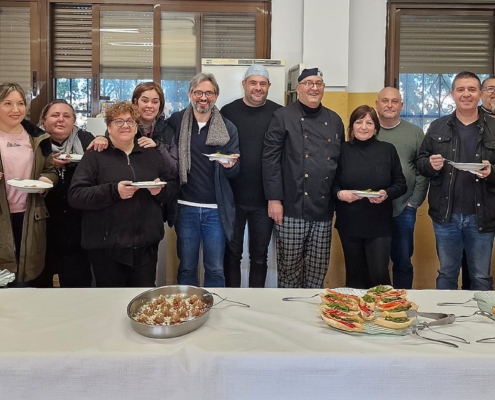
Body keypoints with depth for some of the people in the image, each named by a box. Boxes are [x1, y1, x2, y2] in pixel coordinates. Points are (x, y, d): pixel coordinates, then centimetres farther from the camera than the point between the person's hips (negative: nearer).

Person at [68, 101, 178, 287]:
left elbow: (172, 186, 14)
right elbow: (75, 195, -10)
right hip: (107, 245, -3)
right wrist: (113, 191, -22)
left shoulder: (151, 154, 12)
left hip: (146, 243, 4)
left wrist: (160, 189, -9)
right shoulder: (95, 156, -2)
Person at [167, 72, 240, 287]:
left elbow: (235, 171, 3)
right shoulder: (176, 122, 2)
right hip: (186, 207, 0)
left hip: (216, 209, 0)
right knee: (186, 268, 12)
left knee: (215, 269, 8)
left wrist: (230, 166, -19)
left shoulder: (228, 128, 2)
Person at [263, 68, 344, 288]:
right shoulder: (283, 117, -2)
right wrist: (274, 198, -12)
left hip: (323, 210, 4)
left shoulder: (334, 121, 13)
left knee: (318, 272, 11)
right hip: (293, 209, -4)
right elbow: (270, 158, -7)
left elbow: (341, 162, 18)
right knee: (289, 269, 5)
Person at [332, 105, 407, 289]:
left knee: (379, 274, -4)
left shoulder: (388, 150, 3)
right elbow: (332, 184, 4)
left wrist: (386, 194, -15)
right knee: (355, 274, 11)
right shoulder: (343, 150, 2)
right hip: (349, 223, 1)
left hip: (379, 224, -1)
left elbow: (401, 184, 4)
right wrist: (339, 193, -17)